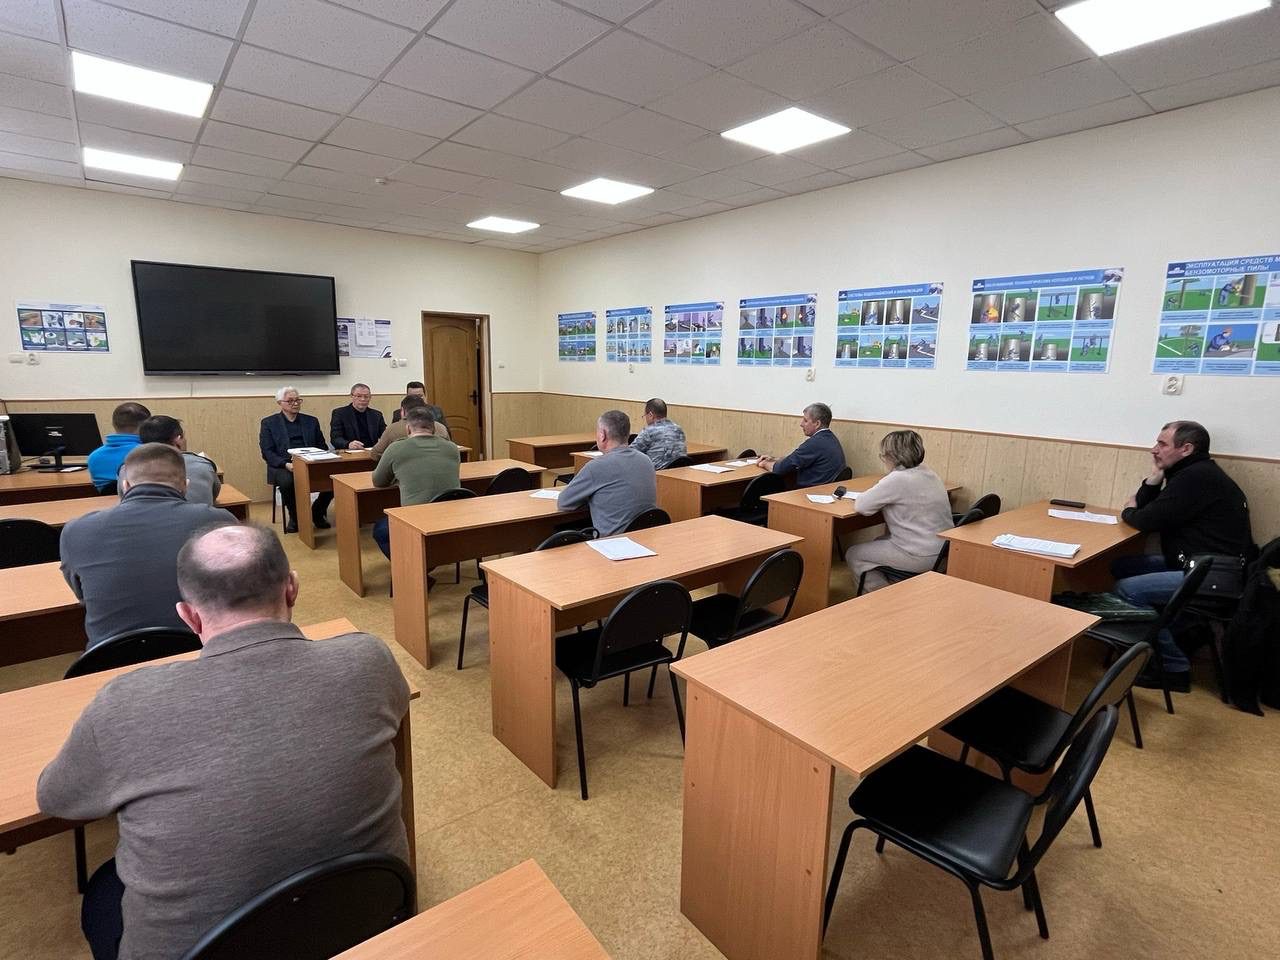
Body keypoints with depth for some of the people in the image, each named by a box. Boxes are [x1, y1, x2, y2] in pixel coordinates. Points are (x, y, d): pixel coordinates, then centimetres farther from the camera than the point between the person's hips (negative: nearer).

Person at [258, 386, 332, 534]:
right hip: (282, 466, -2)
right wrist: (286, 464, -18)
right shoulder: (269, 423, 10)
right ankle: (295, 516, -6)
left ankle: (317, 512, 0)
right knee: (287, 482, -36)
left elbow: (323, 447, 15)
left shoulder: (311, 421, 18)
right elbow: (267, 452, 1)